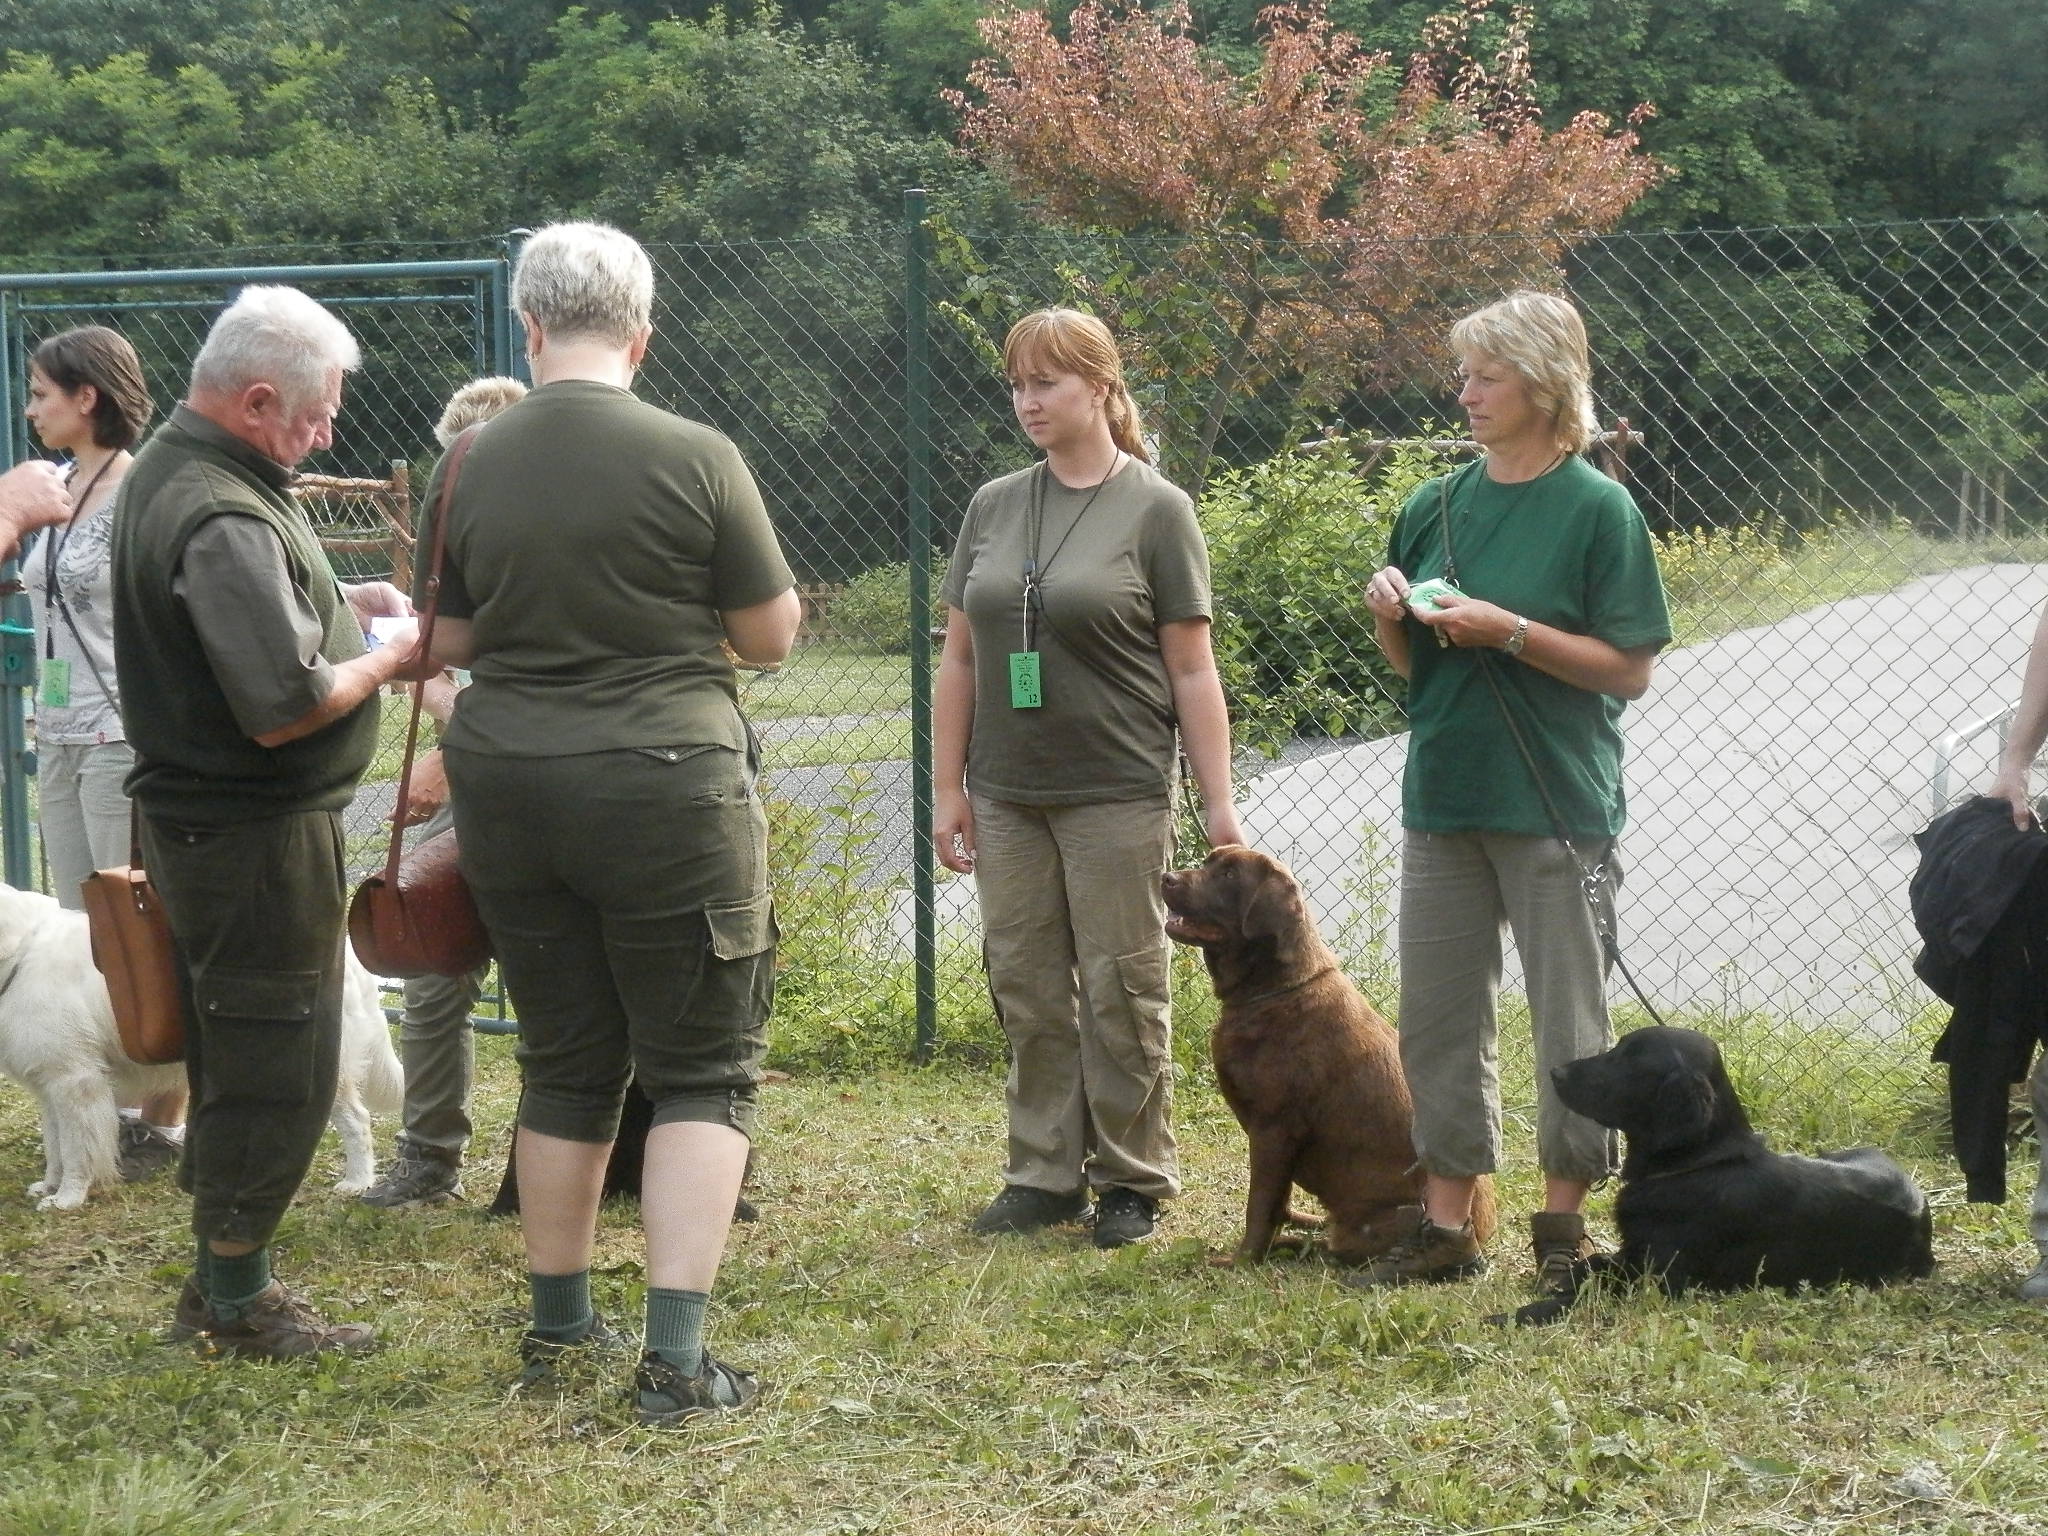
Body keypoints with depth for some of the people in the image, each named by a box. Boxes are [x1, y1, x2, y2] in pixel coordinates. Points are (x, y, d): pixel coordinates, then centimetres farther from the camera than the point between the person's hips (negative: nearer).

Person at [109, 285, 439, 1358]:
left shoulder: (166, 467, 9)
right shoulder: (226, 520, -25)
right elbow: (282, 706, -29)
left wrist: (341, 603, 10)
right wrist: (387, 663, -12)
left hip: (194, 816, 10)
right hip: (257, 836, -10)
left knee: (236, 1059, 19)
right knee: (274, 1070, 1)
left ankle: (223, 1281, 30)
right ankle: (237, 1305, 12)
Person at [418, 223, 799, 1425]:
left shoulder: (471, 467, 1)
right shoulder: (695, 458, -11)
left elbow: (450, 641, 12)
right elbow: (773, 636, -2)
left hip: (508, 786, 4)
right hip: (667, 785, -4)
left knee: (566, 1064, 17)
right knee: (704, 1069, 4)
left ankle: (559, 1325, 28)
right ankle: (677, 1359, -3)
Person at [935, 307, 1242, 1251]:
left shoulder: (1155, 510, -2)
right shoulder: (993, 508, 10)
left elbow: (1191, 671, -4)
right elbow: (959, 659, 13)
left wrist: (1220, 807, -7)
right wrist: (949, 788, 7)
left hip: (1116, 796, -4)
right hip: (1009, 798, 4)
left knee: (1122, 992, 0)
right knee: (1027, 991, 7)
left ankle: (1132, 1181, 11)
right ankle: (1044, 1176, 17)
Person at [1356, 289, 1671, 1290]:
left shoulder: (1597, 509, -7)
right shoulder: (1434, 507, 9)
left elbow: (1631, 670, -10)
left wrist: (1510, 633, -18)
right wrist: (1391, 618, -4)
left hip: (1557, 804, -6)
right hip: (1443, 795, 6)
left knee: (1570, 1024, 2)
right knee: (1436, 1018, 8)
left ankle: (1565, 1225, 13)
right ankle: (1445, 1226, 16)